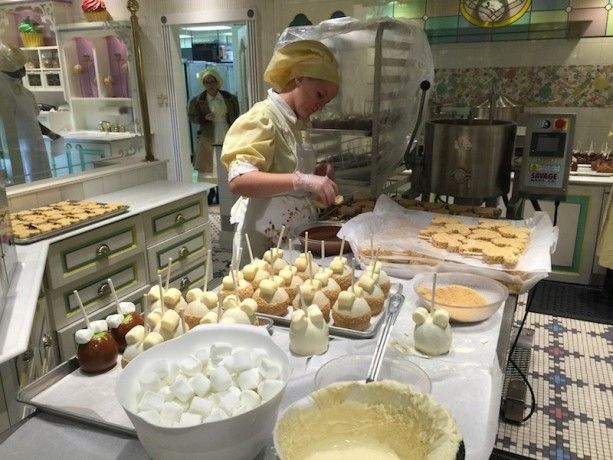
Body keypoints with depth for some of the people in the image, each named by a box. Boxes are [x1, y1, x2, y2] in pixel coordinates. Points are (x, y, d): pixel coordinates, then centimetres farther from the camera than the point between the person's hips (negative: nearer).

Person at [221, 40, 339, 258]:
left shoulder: (294, 121, 9)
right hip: (265, 240, -8)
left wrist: (315, 173, 1)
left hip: (294, 237, 8)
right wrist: (302, 180, -39)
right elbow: (238, 180, -30)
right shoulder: (263, 118, -16)